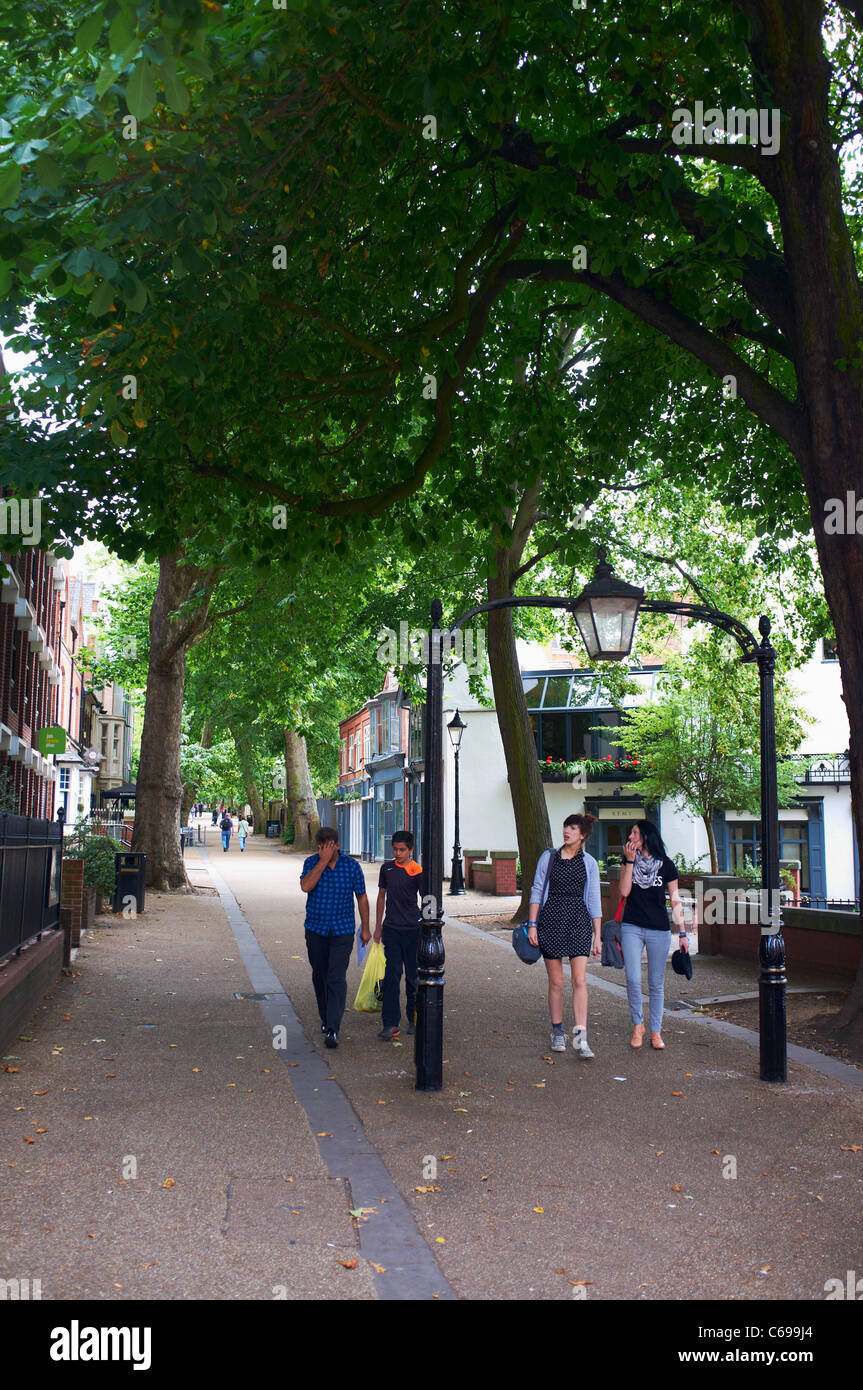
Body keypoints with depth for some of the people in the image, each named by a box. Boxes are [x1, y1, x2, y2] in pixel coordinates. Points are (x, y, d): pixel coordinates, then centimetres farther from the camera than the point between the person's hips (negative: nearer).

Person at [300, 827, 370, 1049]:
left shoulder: (351, 865, -4)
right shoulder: (311, 863, -2)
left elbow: (362, 897, 5)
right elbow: (305, 886, -22)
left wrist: (365, 928, 4)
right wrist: (323, 862, -23)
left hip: (342, 931, -2)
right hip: (316, 930, 2)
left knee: (336, 978, -11)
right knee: (320, 976, 14)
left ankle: (332, 1029, -14)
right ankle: (326, 1018, 34)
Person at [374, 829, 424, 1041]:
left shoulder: (416, 872, -7)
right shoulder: (387, 868, 6)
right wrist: (378, 926, 15)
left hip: (412, 930, -3)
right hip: (391, 929, 3)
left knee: (413, 976, 7)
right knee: (391, 975, -3)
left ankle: (414, 1019, 22)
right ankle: (390, 1024, -5)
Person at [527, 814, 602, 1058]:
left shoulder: (589, 863, 6)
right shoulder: (548, 857, 5)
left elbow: (594, 901, 7)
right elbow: (537, 891, 7)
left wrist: (598, 936, 5)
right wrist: (532, 925, 0)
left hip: (579, 921, 0)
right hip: (551, 919, 0)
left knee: (580, 980, -10)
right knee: (556, 981, 4)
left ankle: (581, 1037, -12)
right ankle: (557, 1032, 18)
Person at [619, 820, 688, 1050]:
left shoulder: (666, 865, 0)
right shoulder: (630, 860, 6)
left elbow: (675, 901, 5)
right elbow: (624, 891, -5)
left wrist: (683, 932, 2)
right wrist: (629, 861, -9)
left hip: (659, 931, -1)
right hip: (631, 928, 1)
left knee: (656, 984, 5)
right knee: (633, 980, -9)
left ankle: (656, 1031, 17)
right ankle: (637, 1025, 10)